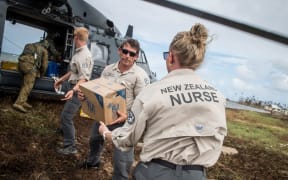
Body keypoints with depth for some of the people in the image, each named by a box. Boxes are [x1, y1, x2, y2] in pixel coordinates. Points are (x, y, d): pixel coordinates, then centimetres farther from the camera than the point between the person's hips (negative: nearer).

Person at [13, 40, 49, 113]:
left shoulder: (30, 45, 33)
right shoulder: (44, 50, 17)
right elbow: (44, 64, 15)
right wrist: (41, 74, 30)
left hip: (21, 62, 7)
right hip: (30, 64, -6)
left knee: (26, 83, 17)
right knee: (28, 85, -10)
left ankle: (23, 101, 12)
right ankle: (18, 103, -20)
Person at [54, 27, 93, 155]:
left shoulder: (85, 55, -24)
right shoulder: (78, 52, 8)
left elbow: (84, 78, -32)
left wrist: (73, 90, -45)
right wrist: (61, 79, 25)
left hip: (78, 90, -10)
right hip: (75, 87, 10)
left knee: (66, 116, -9)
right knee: (66, 113, 29)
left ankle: (70, 146, -1)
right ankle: (65, 129, 55)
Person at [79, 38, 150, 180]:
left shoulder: (140, 75, -17)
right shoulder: (108, 69, 1)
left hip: (124, 122, -6)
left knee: (122, 160, -5)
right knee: (95, 140, 31)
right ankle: (93, 161, 63)